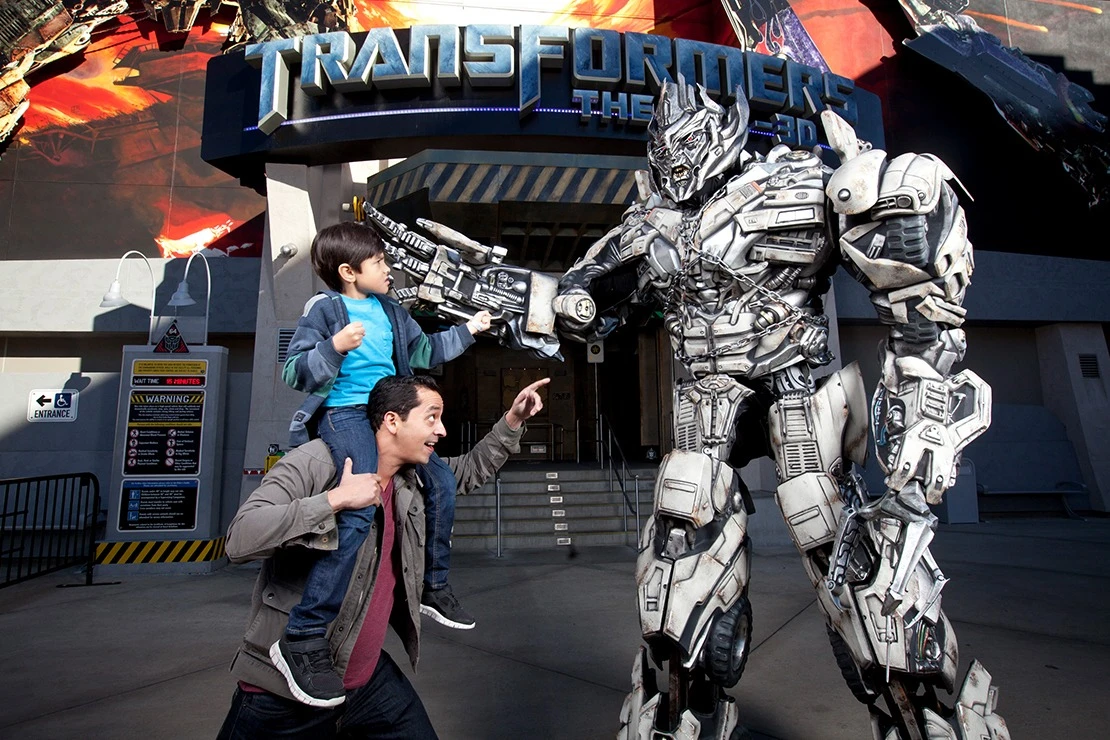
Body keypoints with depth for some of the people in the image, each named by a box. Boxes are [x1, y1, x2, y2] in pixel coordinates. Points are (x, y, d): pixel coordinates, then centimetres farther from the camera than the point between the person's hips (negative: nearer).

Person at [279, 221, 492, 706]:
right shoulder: (324, 310, -6)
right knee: (362, 511, -25)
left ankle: (434, 588, 26)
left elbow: (423, 351, 27)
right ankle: (301, 639, -18)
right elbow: (294, 374, -11)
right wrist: (334, 347, -27)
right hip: (345, 413, -8)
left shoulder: (390, 310, 15)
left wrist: (468, 330, 27)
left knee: (441, 484, 7)